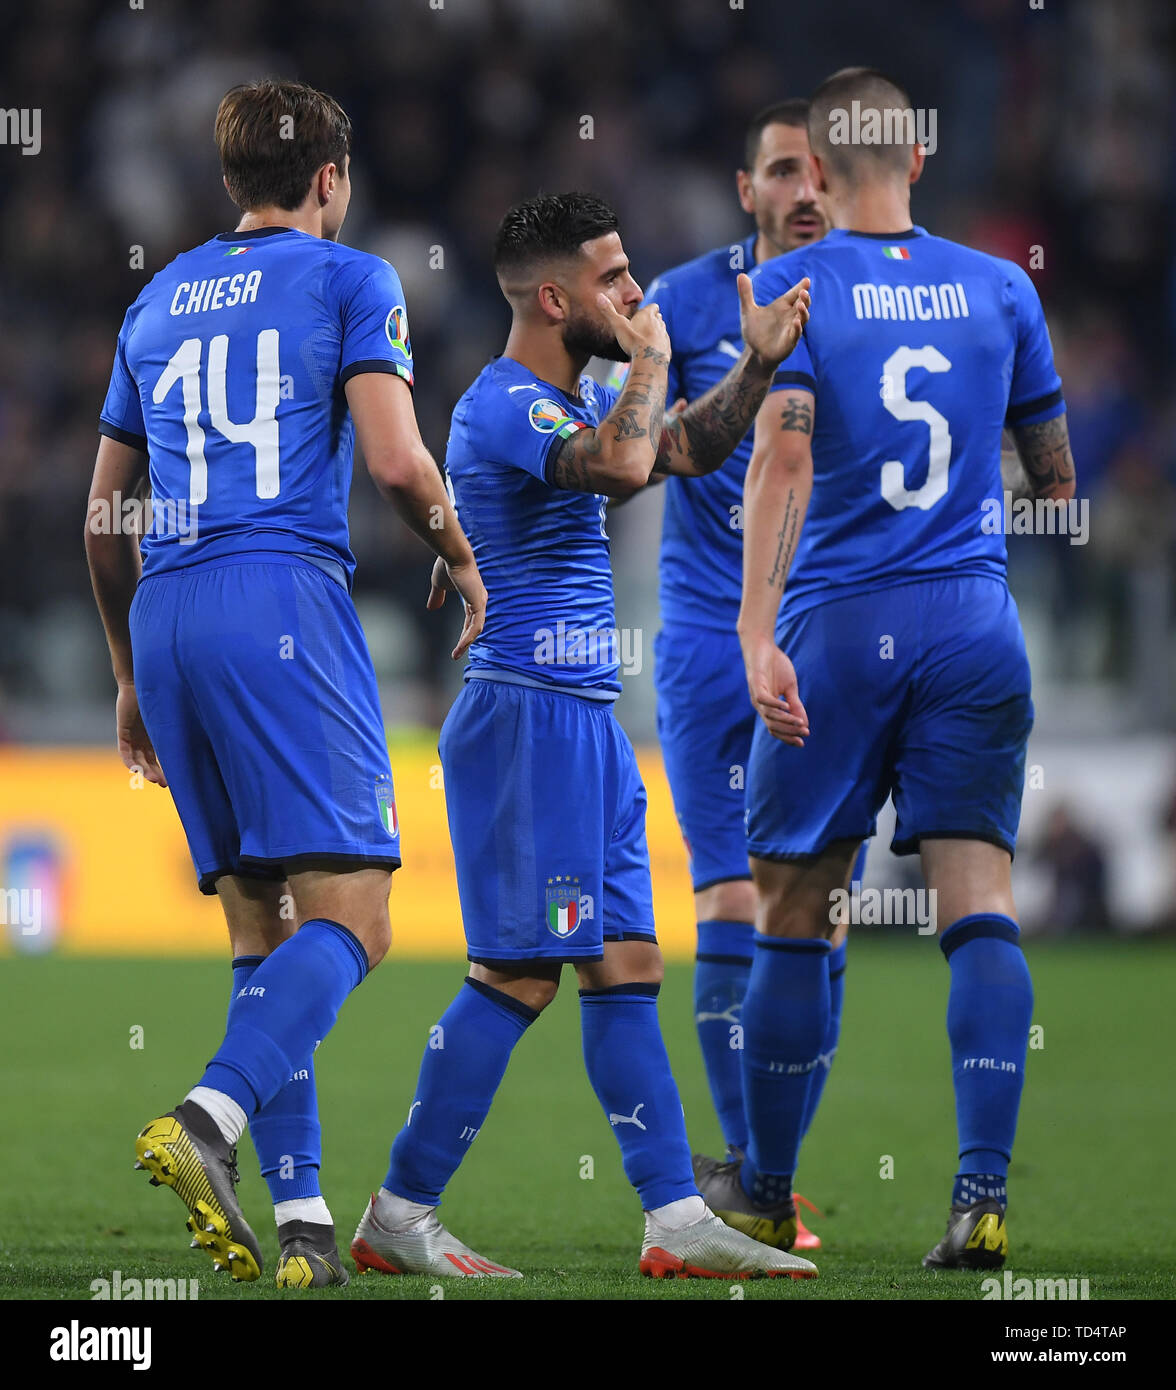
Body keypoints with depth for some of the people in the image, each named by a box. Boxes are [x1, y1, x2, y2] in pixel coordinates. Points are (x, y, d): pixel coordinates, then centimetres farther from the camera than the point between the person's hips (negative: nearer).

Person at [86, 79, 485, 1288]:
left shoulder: (158, 301, 22)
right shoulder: (349, 280, 5)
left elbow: (101, 518, 23)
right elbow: (396, 461, -7)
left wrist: (131, 675, 32)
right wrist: (459, 557, 12)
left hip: (166, 613, 6)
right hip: (284, 598, -6)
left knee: (260, 925, 9)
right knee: (349, 917, -9)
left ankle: (299, 1215, 1)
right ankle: (211, 1118, -32)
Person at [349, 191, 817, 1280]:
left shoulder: (572, 400, 16)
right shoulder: (506, 405, -15)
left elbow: (687, 448, 28)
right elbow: (622, 465, -32)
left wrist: (757, 365, 12)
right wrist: (650, 358, -15)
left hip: (586, 721, 10)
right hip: (528, 713, -10)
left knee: (626, 968, 6)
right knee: (519, 973, -10)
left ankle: (677, 1223, 6)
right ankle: (398, 1217, -6)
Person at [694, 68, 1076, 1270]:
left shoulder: (789, 285, -1)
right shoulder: (1001, 288, 9)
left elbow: (782, 456, -14)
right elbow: (1054, 472, 17)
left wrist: (757, 632, -20)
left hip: (838, 627, -2)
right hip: (975, 624, 2)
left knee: (792, 916, 9)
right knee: (977, 907, -3)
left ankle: (764, 1190, 20)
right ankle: (983, 1192, -16)